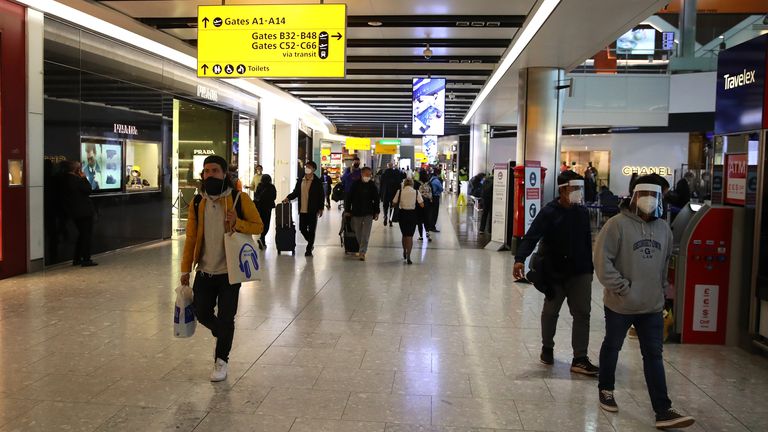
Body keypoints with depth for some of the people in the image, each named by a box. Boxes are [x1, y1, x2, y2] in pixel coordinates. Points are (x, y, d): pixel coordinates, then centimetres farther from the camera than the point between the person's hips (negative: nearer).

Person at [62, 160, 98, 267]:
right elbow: (88, 190, -15)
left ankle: (76, 259, 21)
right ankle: (86, 260, 2)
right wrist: (84, 178, -7)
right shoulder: (76, 180, -20)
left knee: (82, 234, 19)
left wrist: (82, 178, 6)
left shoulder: (66, 179, 8)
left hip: (75, 212, 9)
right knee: (87, 234, 0)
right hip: (84, 211, -9)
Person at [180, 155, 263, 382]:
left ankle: (221, 360, 24)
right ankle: (224, 334, 41)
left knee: (225, 318, 2)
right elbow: (191, 238, 5)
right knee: (202, 313, 9)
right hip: (205, 271, 4)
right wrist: (186, 269, 3)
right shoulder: (197, 203, 2)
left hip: (230, 271, -3)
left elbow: (258, 226, -4)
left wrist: (237, 223, -23)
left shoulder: (240, 199, -8)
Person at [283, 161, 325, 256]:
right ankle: (310, 243, 31)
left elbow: (321, 196, -4)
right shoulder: (300, 180, 8)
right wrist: (288, 198, -5)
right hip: (302, 210, 4)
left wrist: (320, 209, -9)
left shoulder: (317, 182, -5)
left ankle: (309, 249, 11)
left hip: (312, 211, -4)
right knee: (302, 229, 8)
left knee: (311, 230, 2)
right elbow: (295, 192, 12)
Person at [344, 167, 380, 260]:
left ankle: (362, 252, -9)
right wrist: (347, 210, 0)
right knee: (358, 234, 11)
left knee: (365, 234, -8)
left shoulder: (372, 186, 0)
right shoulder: (355, 185, -2)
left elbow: (376, 200, 6)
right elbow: (348, 198, 2)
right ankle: (362, 249, 30)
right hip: (356, 213, 1)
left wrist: (376, 212, 3)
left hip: (368, 214, -1)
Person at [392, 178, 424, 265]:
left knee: (404, 235, 20)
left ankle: (404, 253, 37)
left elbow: (394, 203, 1)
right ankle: (408, 257, -4)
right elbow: (422, 205, -4)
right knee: (410, 236, 4)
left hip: (402, 214, 1)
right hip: (412, 214, -1)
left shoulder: (399, 192, -3)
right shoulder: (416, 192, -3)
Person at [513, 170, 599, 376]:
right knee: (550, 312, 14)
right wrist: (520, 259, -37)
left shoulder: (582, 212, 2)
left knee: (582, 314, -1)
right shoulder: (549, 213, -14)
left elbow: (588, 241, 10)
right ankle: (547, 348, 35)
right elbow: (531, 237, -23)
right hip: (555, 273, -3)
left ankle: (580, 359, 5)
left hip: (580, 272, 3)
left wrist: (590, 267, 10)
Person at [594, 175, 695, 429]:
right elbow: (602, 260, -17)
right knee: (612, 347, 14)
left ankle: (663, 411, 6)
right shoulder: (618, 224, -13)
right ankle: (606, 390, 35)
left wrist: (661, 290, 15)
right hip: (620, 304, -4)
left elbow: (665, 264, 18)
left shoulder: (664, 229, 6)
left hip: (652, 306, 4)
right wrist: (623, 288, -18)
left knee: (654, 355, 4)